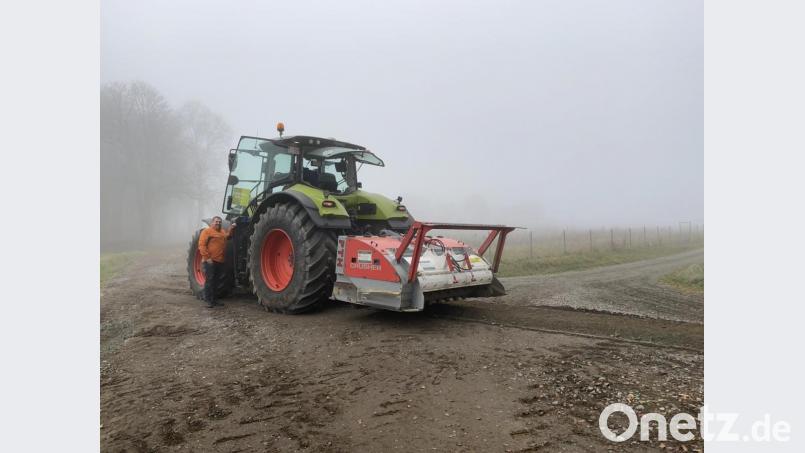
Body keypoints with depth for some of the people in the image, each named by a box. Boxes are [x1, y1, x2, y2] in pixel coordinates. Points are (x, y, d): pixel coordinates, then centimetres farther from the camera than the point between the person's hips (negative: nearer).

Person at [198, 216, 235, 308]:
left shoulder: (222, 232, 21)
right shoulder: (207, 231, -5)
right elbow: (202, 245, -12)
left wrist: (231, 228, 9)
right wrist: (207, 257, -17)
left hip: (220, 261, 8)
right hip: (210, 261, -8)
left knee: (216, 281, 13)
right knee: (209, 280, -5)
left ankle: (213, 299, 21)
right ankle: (208, 300, 0)